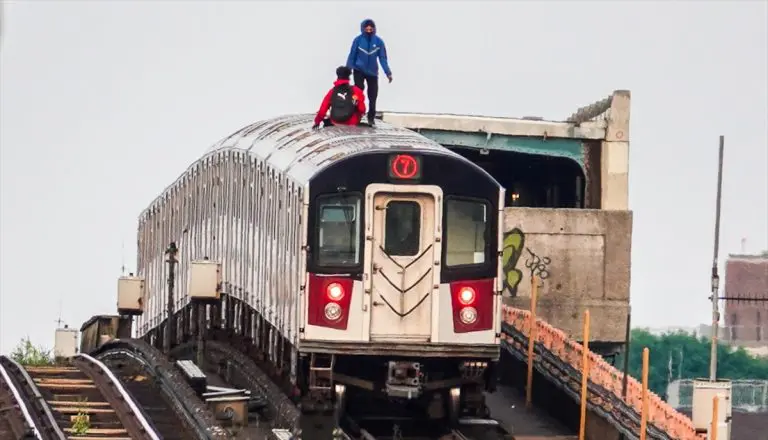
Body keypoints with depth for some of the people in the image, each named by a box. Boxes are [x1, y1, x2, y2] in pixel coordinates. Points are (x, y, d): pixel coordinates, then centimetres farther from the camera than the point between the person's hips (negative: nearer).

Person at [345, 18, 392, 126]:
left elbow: (383, 58, -3)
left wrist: (388, 72, -8)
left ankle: (371, 118, 17)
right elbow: (352, 56, -5)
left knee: (373, 96, 5)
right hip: (359, 71, -2)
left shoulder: (378, 41, -7)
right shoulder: (358, 40, -10)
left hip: (372, 72, 2)